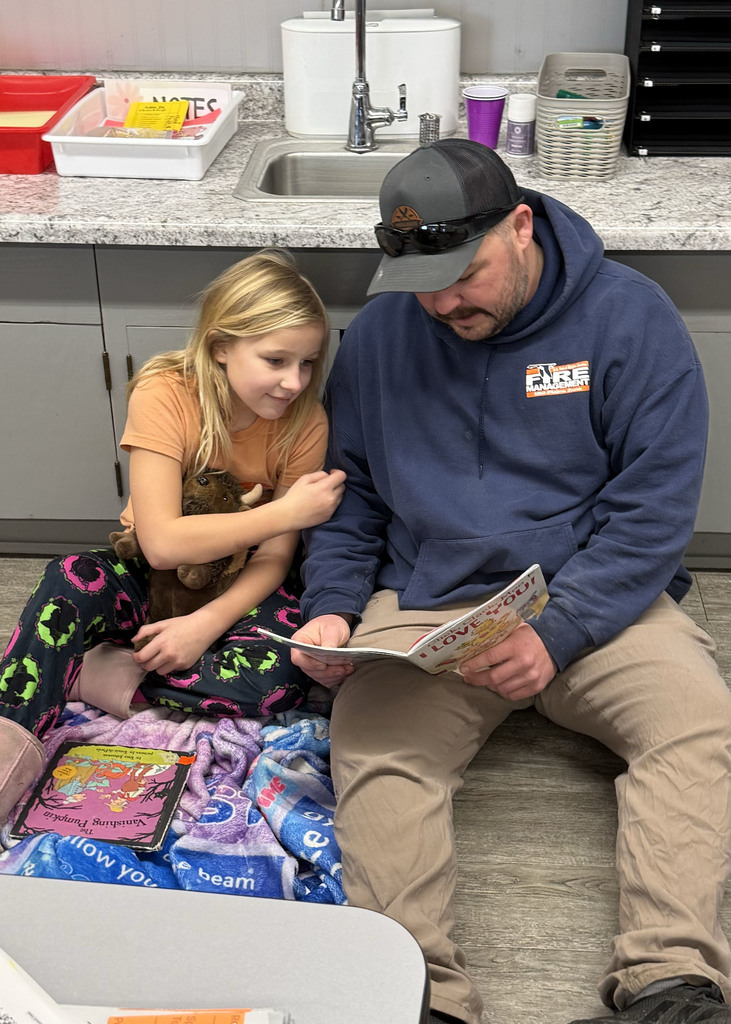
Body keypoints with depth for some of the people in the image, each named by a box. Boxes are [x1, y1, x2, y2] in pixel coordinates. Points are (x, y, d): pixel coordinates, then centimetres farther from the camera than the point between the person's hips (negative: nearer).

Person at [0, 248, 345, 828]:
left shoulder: (305, 421, -14)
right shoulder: (164, 395, -21)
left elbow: (275, 556, -13)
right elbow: (163, 541, -27)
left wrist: (208, 623, -29)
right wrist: (286, 510, -29)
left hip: (240, 585, 1)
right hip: (150, 576, -1)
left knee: (281, 679, -30)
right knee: (70, 584, -34)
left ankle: (92, 675, -20)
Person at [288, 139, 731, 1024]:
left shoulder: (628, 316, -4)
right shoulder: (380, 332, 4)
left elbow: (654, 506, -8)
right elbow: (348, 492, 13)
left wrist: (558, 632, -19)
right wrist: (332, 609, -4)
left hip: (596, 602, -1)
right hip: (426, 606, 1)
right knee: (370, 749, -26)